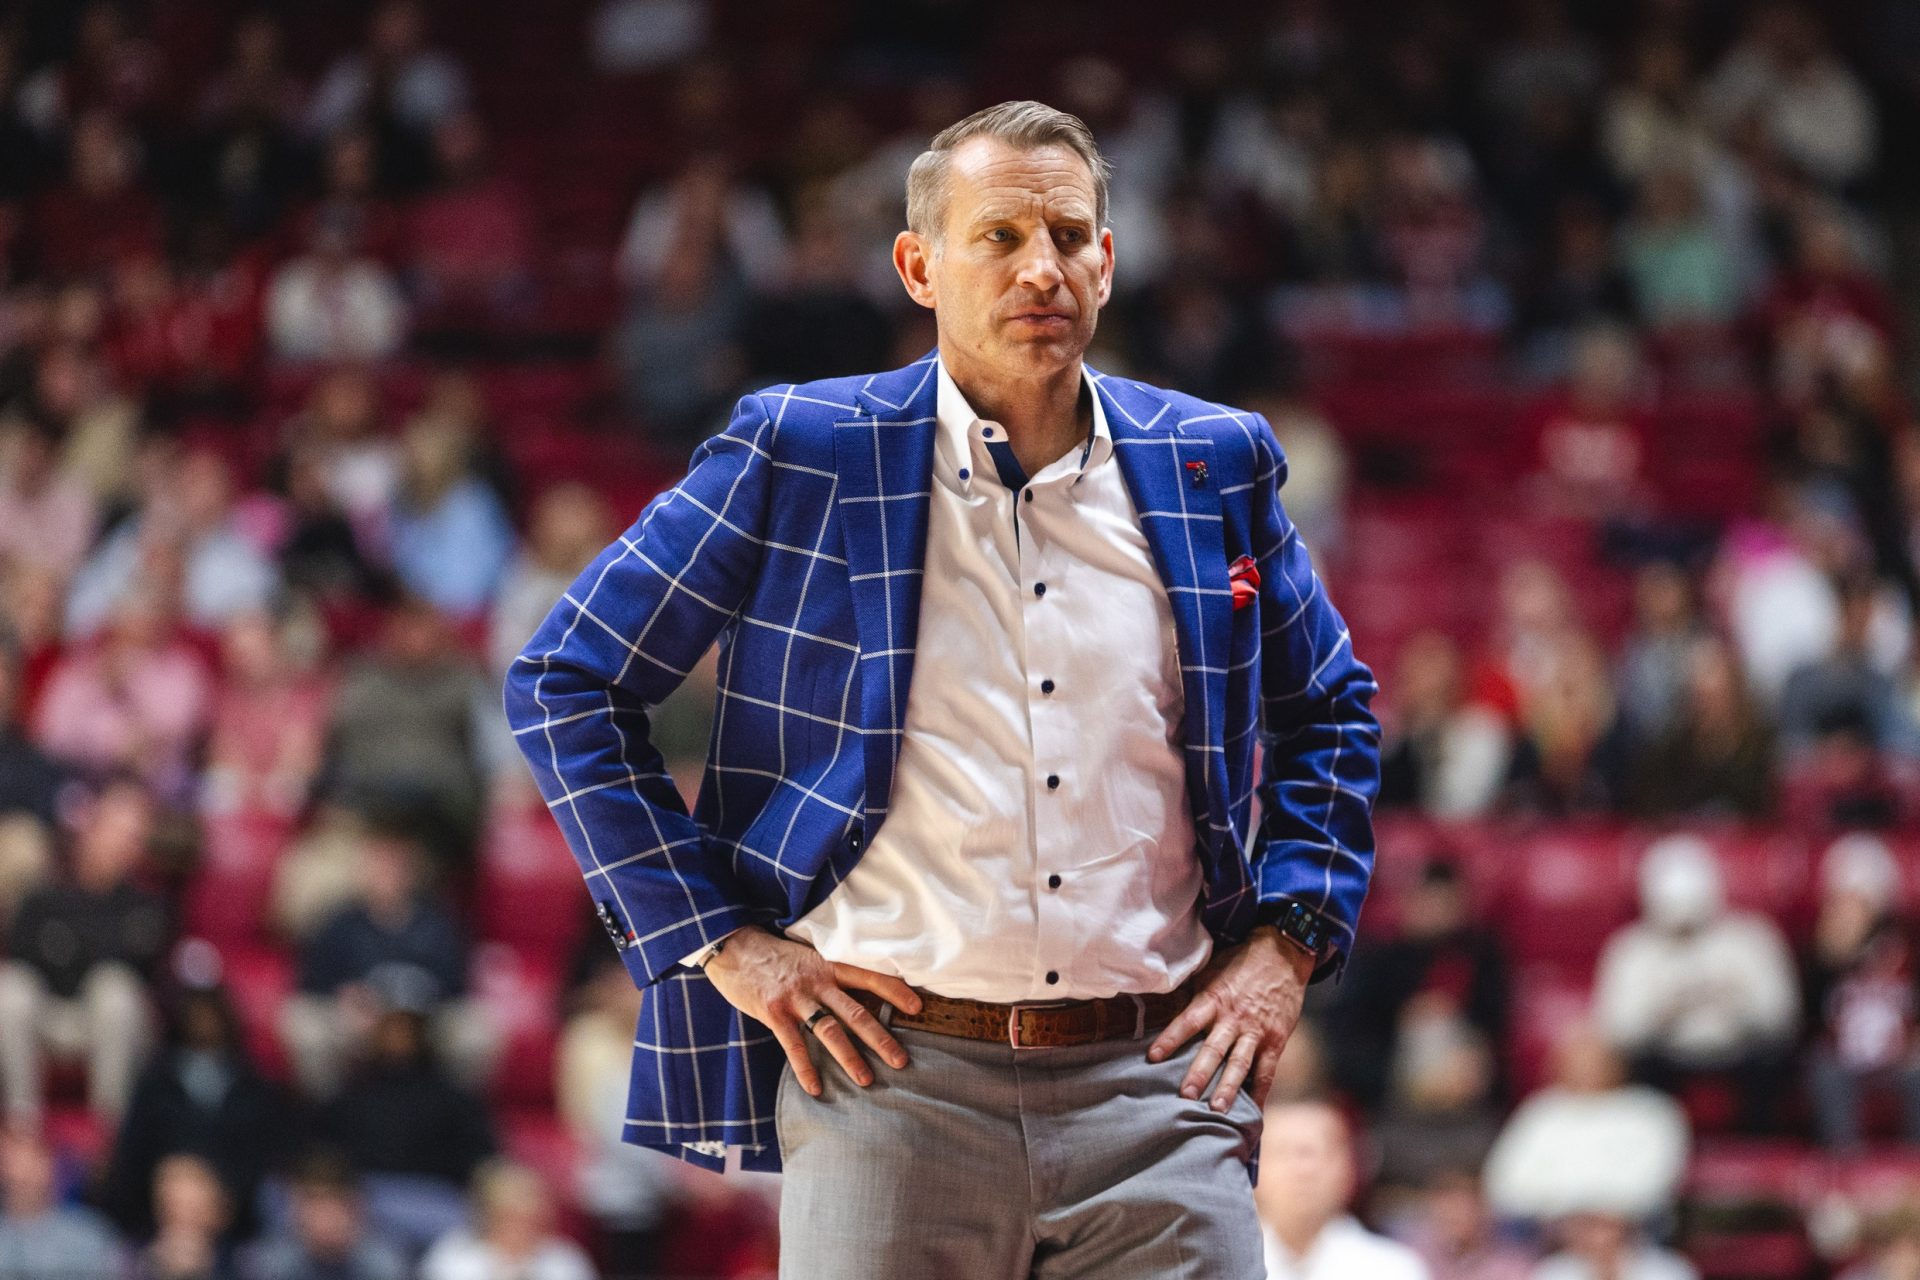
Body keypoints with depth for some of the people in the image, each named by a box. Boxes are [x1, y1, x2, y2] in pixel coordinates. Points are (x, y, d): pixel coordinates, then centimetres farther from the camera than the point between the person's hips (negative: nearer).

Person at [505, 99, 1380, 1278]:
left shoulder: (1214, 466, 11)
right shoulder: (799, 454, 2)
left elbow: (1333, 715, 26)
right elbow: (565, 683, 6)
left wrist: (1287, 941, 11)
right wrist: (715, 939, 0)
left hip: (1153, 1085, 2)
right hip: (892, 1080, -2)